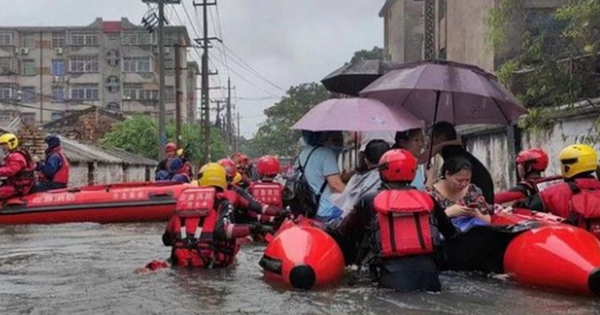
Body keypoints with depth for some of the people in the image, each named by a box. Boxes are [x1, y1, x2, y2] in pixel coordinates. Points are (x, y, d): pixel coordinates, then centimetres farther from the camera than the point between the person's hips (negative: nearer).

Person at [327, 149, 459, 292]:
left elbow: (343, 235, 16)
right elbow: (451, 233, 27)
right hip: (426, 268, 3)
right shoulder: (427, 200, 18)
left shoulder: (369, 202, 10)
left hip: (392, 271, -3)